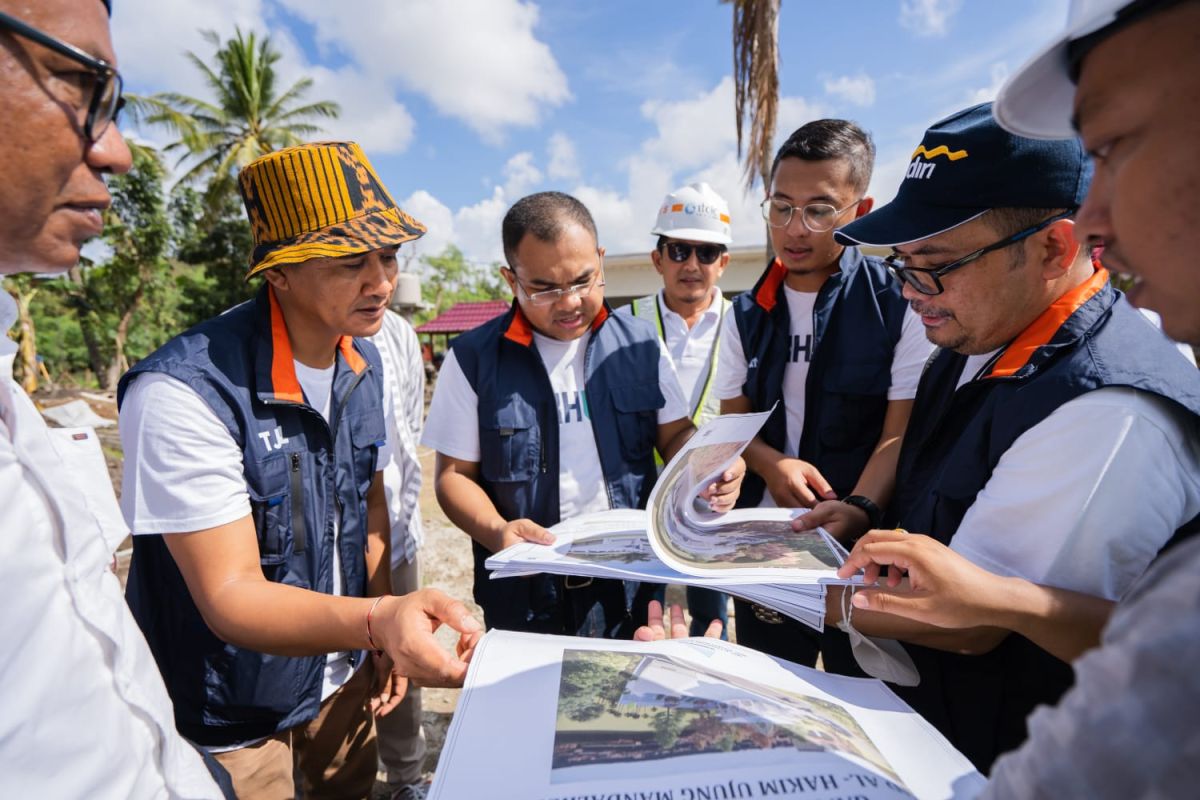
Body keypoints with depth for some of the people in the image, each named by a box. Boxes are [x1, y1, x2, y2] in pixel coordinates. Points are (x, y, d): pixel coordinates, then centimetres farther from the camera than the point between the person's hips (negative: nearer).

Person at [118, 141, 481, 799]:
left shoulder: (364, 362, -5)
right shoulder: (185, 392, -28)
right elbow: (230, 597, -28)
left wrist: (387, 640, 2)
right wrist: (377, 620, -45)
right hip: (226, 720, -5)